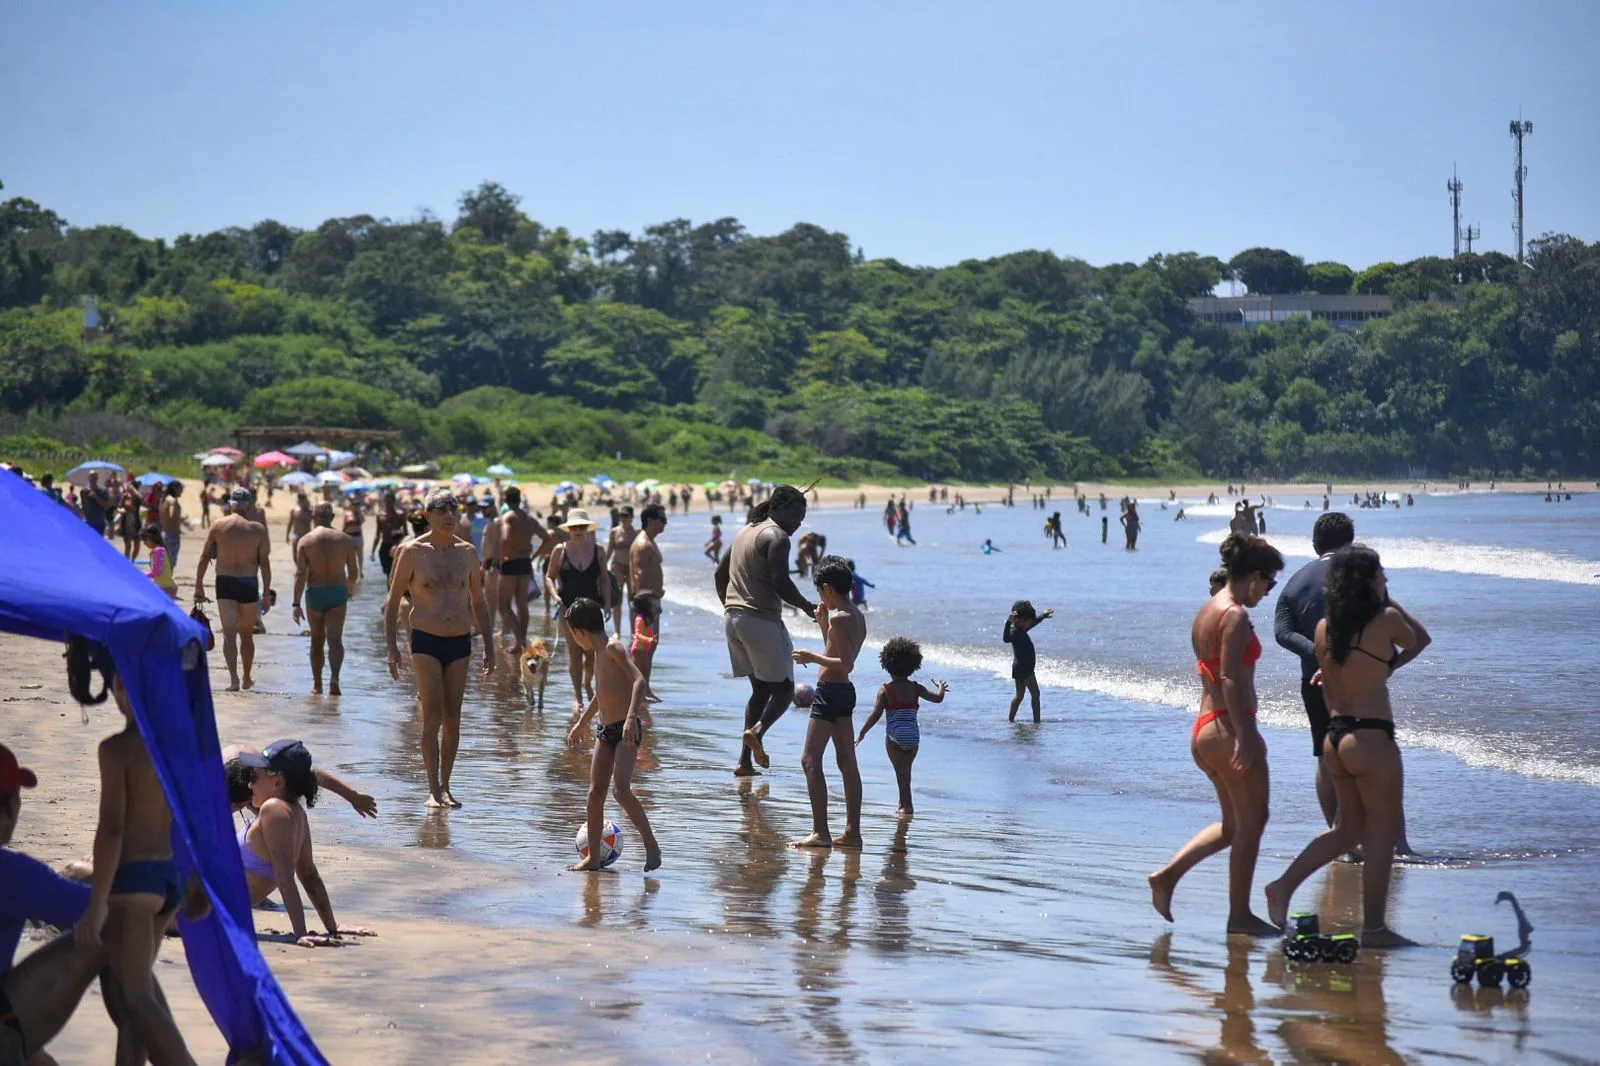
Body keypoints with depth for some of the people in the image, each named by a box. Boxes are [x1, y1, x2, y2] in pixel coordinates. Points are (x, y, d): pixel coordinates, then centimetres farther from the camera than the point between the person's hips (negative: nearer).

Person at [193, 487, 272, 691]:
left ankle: (234, 679, -20)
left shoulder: (217, 525, 0)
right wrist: (267, 592, 2)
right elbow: (265, 562, -3)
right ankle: (247, 679, 29)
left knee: (229, 634, -3)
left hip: (225, 583, -1)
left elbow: (204, 557, 1)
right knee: (247, 634, 16)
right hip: (249, 584, 1)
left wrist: (199, 586, 6)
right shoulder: (258, 529, 0)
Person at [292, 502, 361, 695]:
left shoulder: (305, 541, -4)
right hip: (337, 593, 0)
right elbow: (354, 572, 4)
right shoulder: (345, 540, 0)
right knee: (335, 639, -5)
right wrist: (351, 589, 26)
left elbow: (300, 574, -11)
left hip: (314, 593, 0)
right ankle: (334, 677, -28)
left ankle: (317, 683, 23)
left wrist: (296, 603, -11)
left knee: (317, 640, 16)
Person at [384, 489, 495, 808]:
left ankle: (446, 787, 13)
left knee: (452, 718, 4)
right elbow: (393, 601, 1)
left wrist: (488, 646, 13)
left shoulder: (466, 552, 7)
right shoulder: (412, 551, -4)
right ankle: (434, 790, -7)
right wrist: (392, 648, -6)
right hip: (426, 641, -4)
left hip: (460, 642, 4)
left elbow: (478, 602, 16)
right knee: (433, 716, -10)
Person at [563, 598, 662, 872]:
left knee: (621, 788, -20)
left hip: (626, 730, -9)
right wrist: (582, 723, 39)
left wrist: (631, 717, -37)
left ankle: (651, 844, -9)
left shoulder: (613, 648, -13)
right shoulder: (598, 652, 14)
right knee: (595, 792, 6)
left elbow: (639, 681, -25)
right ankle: (593, 857, 12)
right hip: (605, 730, 9)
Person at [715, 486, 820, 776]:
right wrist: (809, 608, -8)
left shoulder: (745, 532, 18)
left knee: (760, 689, 15)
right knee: (783, 689, -1)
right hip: (761, 619, -9)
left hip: (732, 618, 9)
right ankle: (758, 730, -28)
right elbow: (780, 583, -19)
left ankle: (745, 761, 7)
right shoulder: (777, 537, -10)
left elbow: (720, 573, 23)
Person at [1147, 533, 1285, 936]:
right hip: (1230, 727, -9)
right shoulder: (1235, 615, -14)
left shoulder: (1207, 611, 14)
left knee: (1233, 824, 18)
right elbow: (1230, 679, -21)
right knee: (1251, 822, 2)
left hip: (1204, 726, 9)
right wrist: (1243, 736, -23)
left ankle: (1168, 874, 10)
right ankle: (1240, 915, 7)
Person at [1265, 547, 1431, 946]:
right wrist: (1387, 600, 14)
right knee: (1382, 834, 4)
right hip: (1371, 739, -7)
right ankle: (1374, 927, 7)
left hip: (1335, 736, 7)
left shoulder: (1325, 627, 6)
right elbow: (1418, 640, 9)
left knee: (1349, 828, 21)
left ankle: (1285, 885, 14)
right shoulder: (1386, 621, -12)